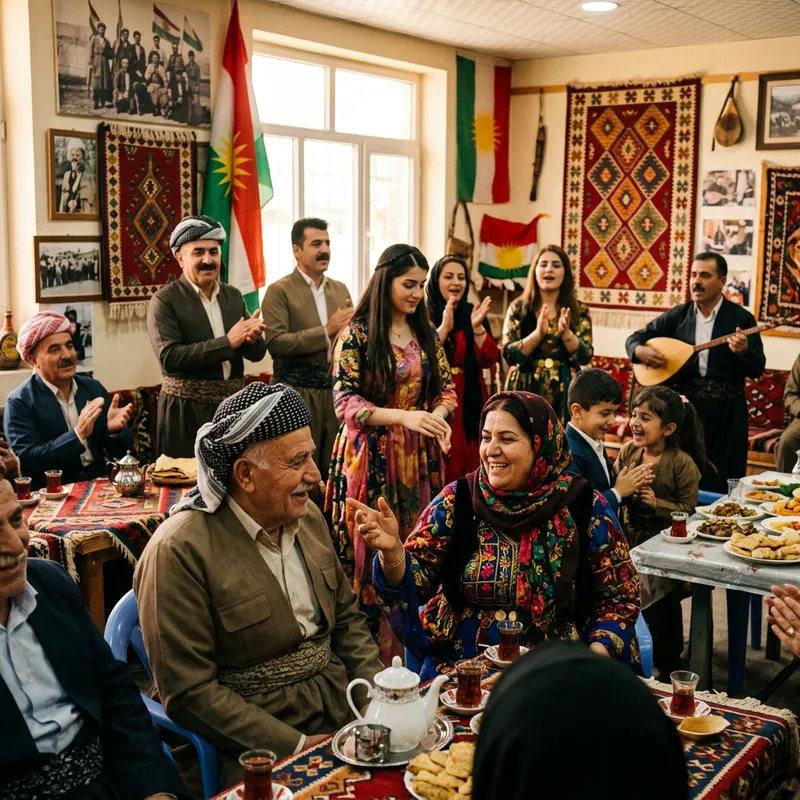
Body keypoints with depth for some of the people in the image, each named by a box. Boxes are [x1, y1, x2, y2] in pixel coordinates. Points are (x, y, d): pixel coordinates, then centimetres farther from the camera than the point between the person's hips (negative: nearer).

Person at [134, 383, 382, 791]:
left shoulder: (308, 517, 5)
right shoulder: (178, 552, -16)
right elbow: (189, 693, -16)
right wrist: (298, 746, -17)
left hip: (346, 713, 7)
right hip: (261, 753, -6)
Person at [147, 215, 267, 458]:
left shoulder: (233, 295, 8)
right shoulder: (165, 300, -7)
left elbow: (257, 353, 8)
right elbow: (169, 358, -19)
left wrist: (252, 338, -15)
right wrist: (227, 342, -21)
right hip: (187, 409, -4)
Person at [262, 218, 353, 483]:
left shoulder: (340, 289, 14)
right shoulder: (280, 291, -4)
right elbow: (275, 343, -14)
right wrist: (326, 331, -18)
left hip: (335, 391, 5)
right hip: (297, 393, -5)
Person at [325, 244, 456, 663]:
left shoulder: (426, 334, 10)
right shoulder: (357, 334, -6)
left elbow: (445, 387, 12)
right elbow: (344, 402, -12)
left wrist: (439, 416, -12)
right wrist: (405, 416, -24)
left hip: (418, 457, 5)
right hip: (371, 457, -5)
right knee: (371, 549, -2)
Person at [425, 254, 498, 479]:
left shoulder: (473, 313, 10)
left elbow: (489, 360, 1)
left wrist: (477, 327, -13)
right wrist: (444, 327, -23)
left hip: (470, 403, 4)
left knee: (470, 469, 4)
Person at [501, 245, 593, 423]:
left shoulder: (579, 311, 4)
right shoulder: (518, 308, 2)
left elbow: (585, 356, -4)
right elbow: (508, 354, -7)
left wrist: (566, 333, -21)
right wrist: (538, 333, -21)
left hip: (563, 392, 1)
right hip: (525, 390, -1)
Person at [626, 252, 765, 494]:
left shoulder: (741, 318, -3)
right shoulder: (677, 315, 5)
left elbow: (757, 369, -7)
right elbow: (634, 339, 8)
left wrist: (743, 351, -27)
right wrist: (641, 350, -14)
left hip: (725, 411, -2)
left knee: (721, 482, 3)